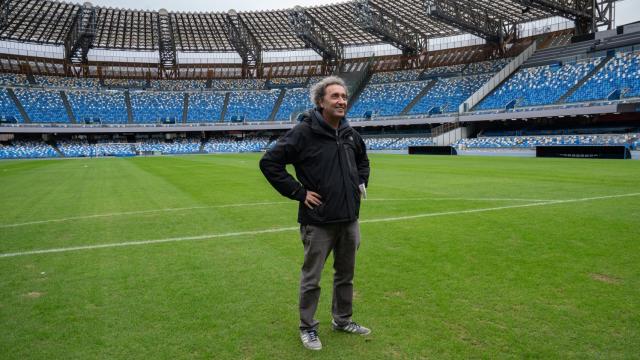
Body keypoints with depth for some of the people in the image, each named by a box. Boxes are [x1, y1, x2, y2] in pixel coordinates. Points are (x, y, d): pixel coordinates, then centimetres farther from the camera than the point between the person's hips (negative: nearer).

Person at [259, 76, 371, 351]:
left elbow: (363, 160, 27)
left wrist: (362, 183, 12)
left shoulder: (350, 133, 6)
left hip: (349, 219, 6)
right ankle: (307, 328, 27)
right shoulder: (304, 132, -14)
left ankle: (342, 320, 38)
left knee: (346, 274, 19)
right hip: (318, 222, -6)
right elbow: (269, 162, -16)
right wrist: (299, 192, -16)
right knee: (311, 278, 8)